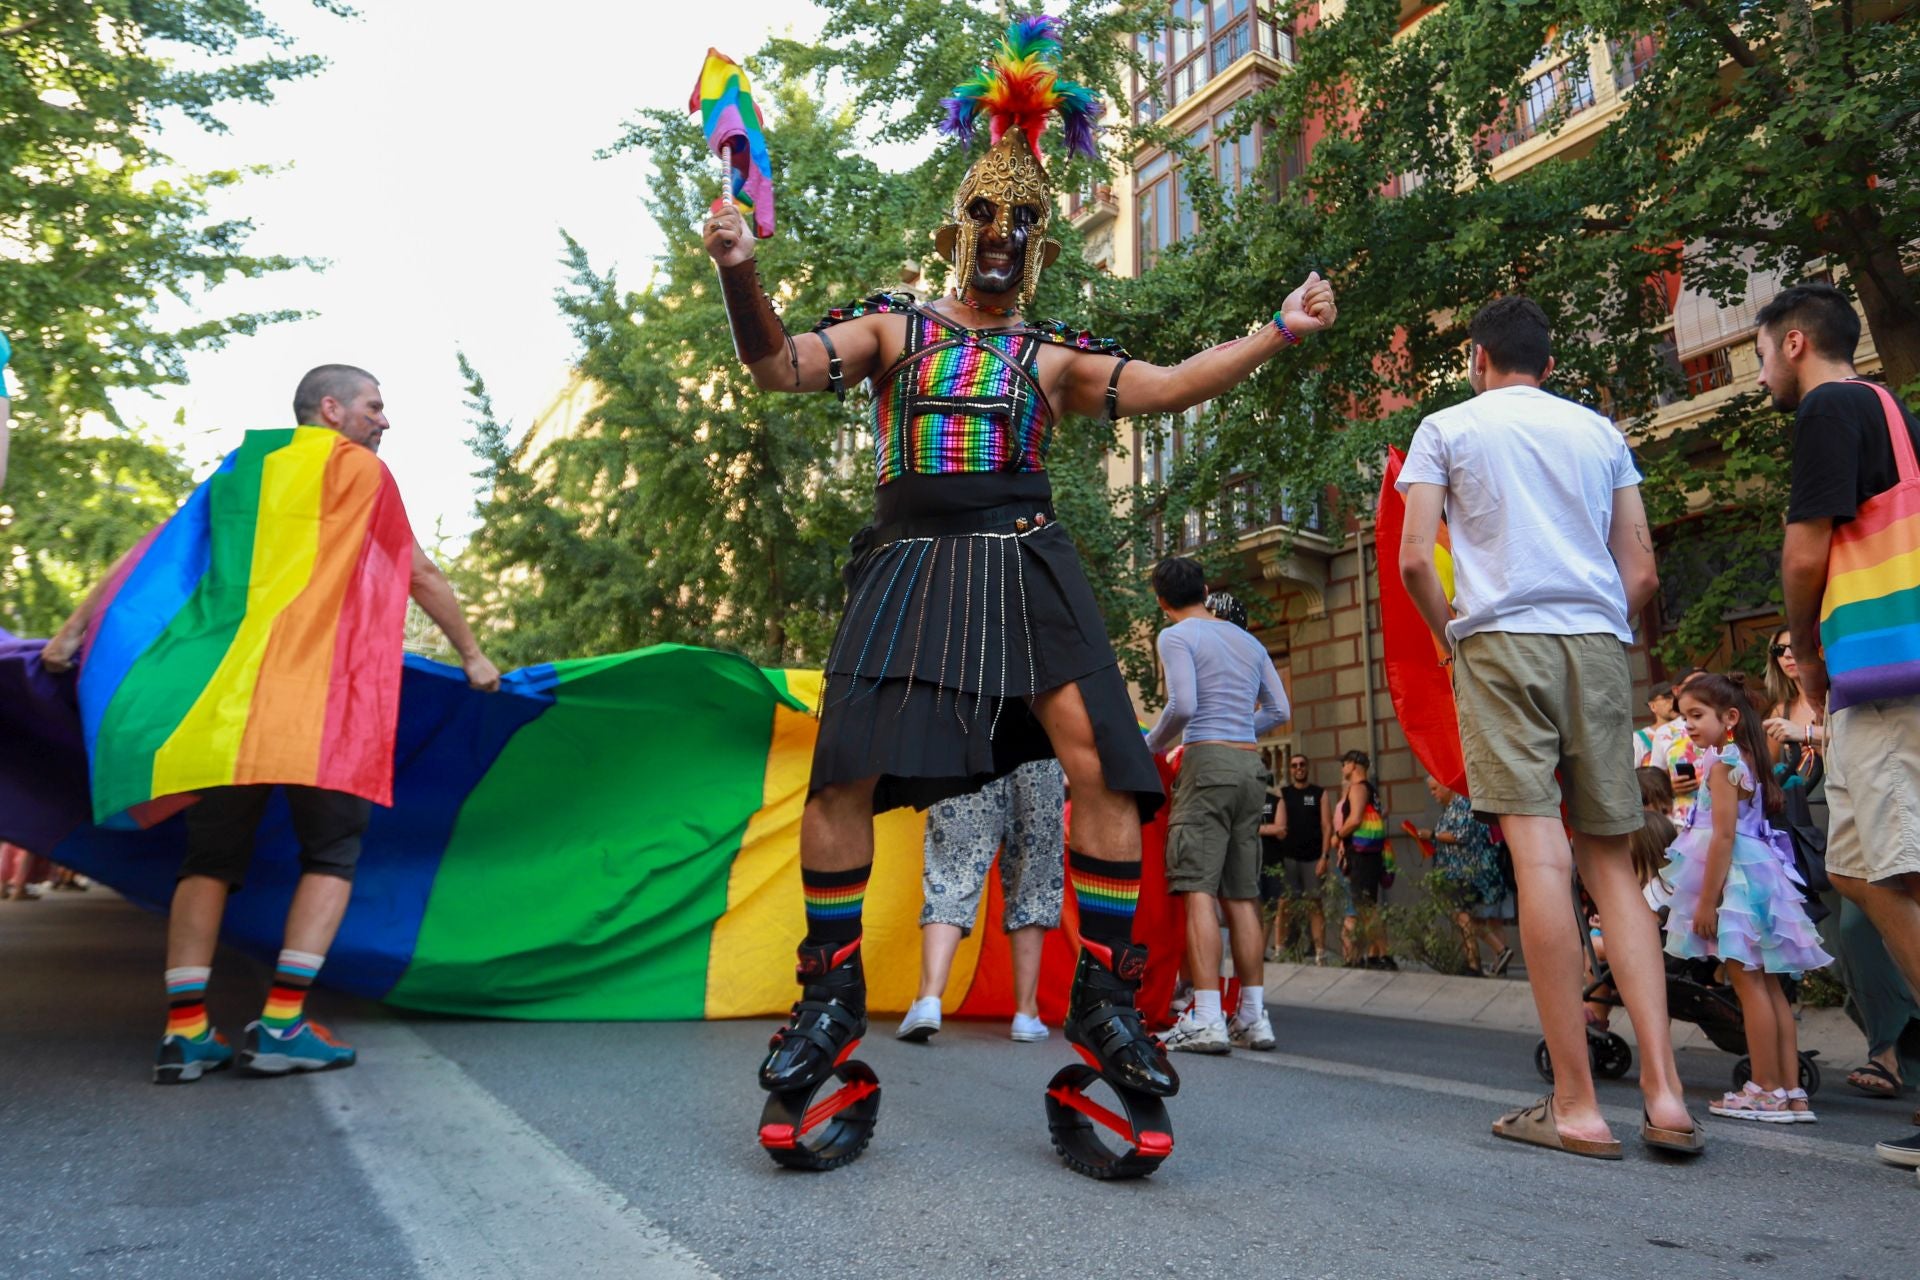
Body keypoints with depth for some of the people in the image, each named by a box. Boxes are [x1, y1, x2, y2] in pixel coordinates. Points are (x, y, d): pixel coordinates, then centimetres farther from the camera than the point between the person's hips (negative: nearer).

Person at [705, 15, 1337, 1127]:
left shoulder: (1057, 357, 18)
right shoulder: (893, 328, 15)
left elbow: (1165, 386, 9)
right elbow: (782, 366, 2)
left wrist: (1278, 333, -1)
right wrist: (742, 279, -17)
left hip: (1026, 564, 1)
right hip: (909, 564, 0)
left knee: (1103, 763, -12)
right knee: (846, 771, -11)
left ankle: (1105, 996, 1)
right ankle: (833, 993, 7)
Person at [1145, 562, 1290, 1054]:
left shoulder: (1176, 636, -1)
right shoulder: (1248, 640, 20)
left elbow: (1183, 705, -15)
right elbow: (1279, 710, 17)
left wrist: (1150, 745, 0)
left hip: (1206, 761, -7)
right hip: (1251, 765, 7)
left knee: (1198, 888, -10)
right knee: (1242, 895, 9)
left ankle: (1207, 1019, -15)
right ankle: (1253, 1016, 10)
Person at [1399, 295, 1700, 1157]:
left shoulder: (1448, 427, 8)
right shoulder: (1600, 431, 19)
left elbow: (1414, 561, -3)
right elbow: (1642, 573, 13)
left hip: (1503, 637, -4)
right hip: (1600, 642, 4)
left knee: (1540, 854, -10)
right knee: (1610, 865, 6)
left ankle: (1576, 1106, -9)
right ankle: (1664, 1092, -2)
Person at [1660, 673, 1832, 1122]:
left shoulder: (1723, 763, -12)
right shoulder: (1746, 760, 15)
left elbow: (1723, 836, -18)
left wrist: (1706, 900, -17)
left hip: (1735, 880, -10)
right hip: (1758, 873, 10)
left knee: (1749, 985, -5)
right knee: (1768, 986, 9)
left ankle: (1767, 1091, 0)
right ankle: (1791, 1092, 13)